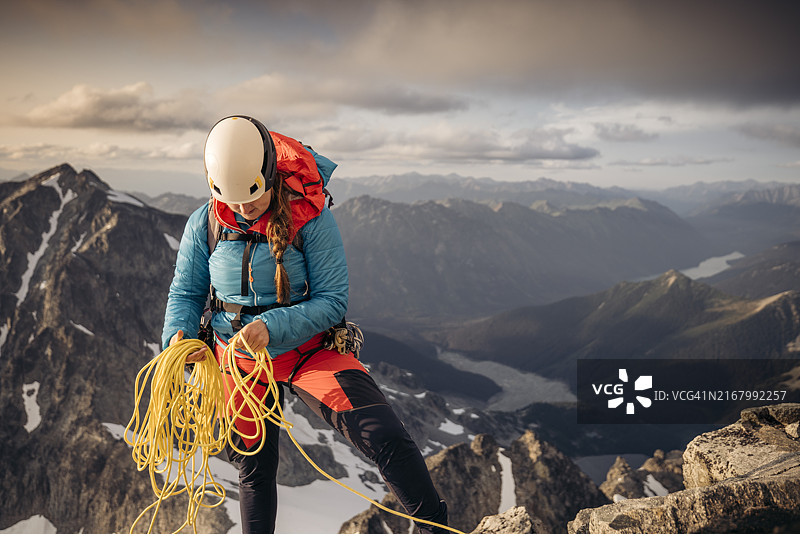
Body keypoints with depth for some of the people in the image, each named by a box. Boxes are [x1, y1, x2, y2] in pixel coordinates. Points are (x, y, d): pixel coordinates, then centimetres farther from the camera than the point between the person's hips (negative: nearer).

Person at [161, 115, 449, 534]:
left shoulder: (310, 219, -19)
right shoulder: (205, 225, -9)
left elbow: (332, 302, -19)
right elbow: (185, 291, 3)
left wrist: (272, 326, -34)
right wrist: (179, 335, -19)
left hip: (307, 349, -3)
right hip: (238, 360, 3)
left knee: (385, 438, -21)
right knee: (255, 469, 19)